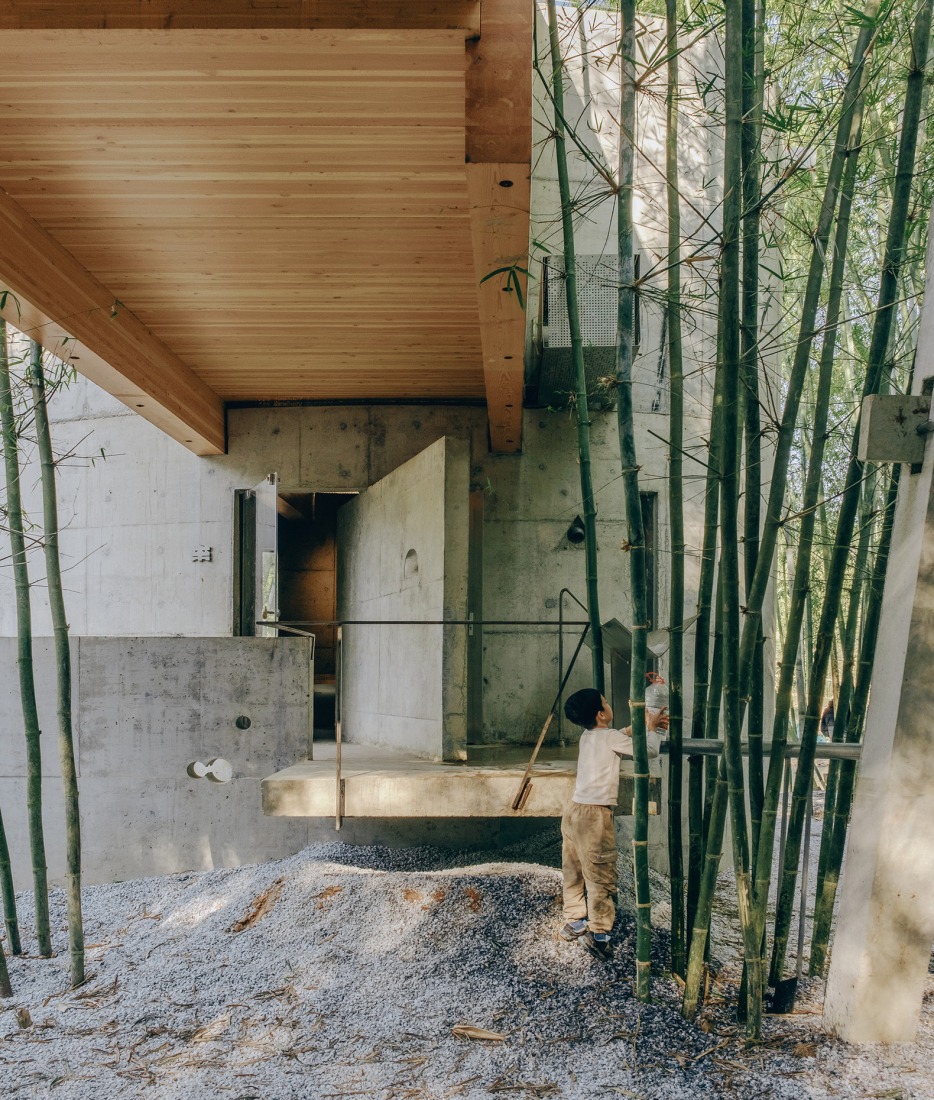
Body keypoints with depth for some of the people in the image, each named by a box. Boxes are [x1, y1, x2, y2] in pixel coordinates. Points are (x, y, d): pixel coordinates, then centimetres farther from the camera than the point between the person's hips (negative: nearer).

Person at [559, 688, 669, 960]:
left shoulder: (588, 736, 11)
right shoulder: (609, 737, -12)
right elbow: (650, 751, -11)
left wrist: (642, 725, 23)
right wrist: (651, 728, 6)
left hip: (574, 810, 9)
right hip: (594, 814, -9)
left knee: (574, 871, 18)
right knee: (601, 877, -1)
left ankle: (574, 923, 30)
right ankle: (599, 935, 3)